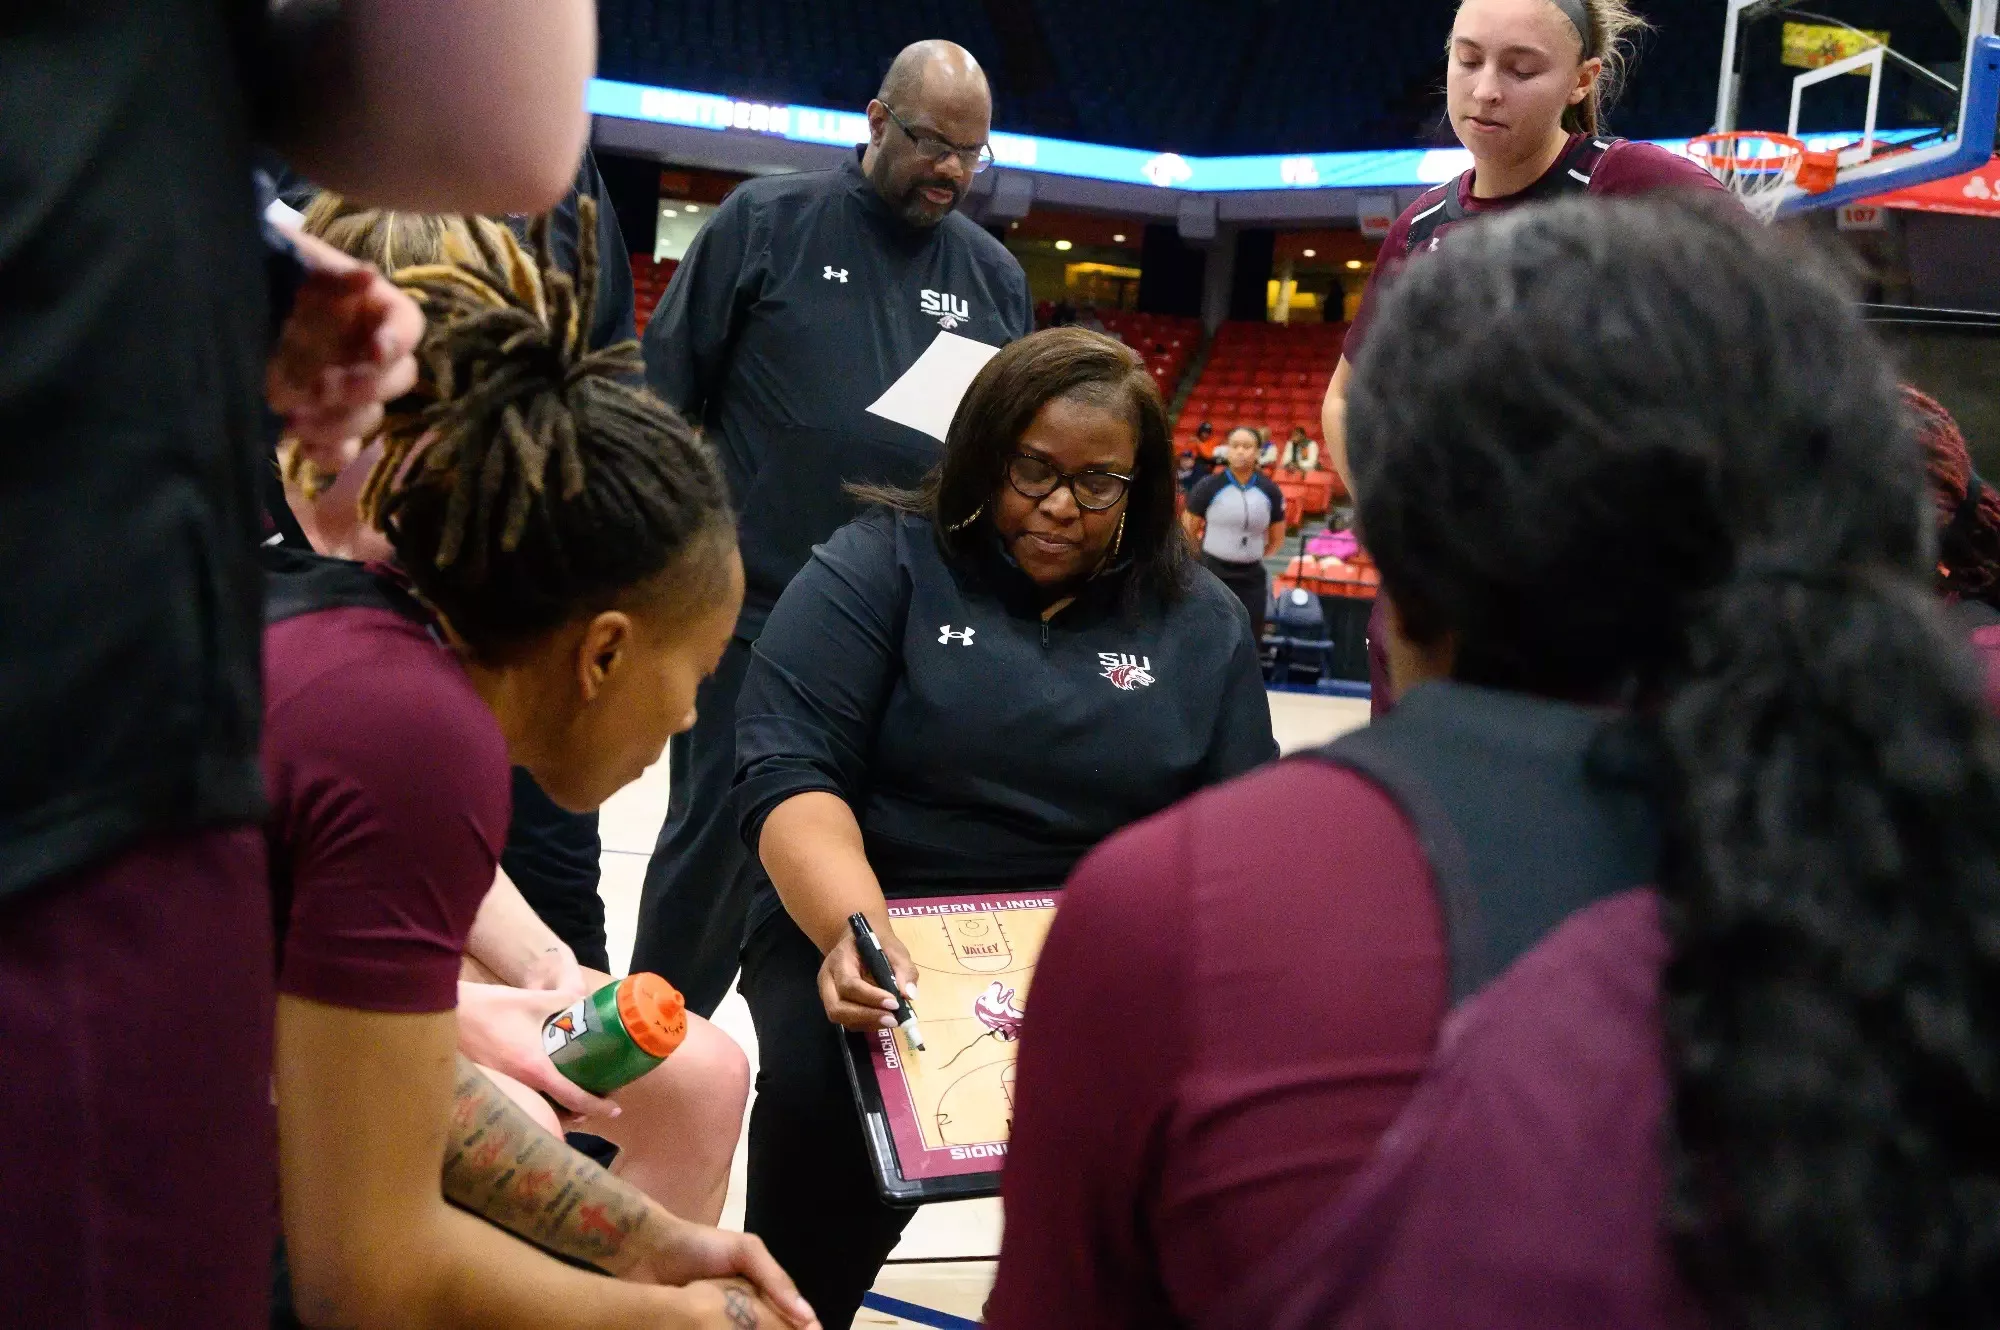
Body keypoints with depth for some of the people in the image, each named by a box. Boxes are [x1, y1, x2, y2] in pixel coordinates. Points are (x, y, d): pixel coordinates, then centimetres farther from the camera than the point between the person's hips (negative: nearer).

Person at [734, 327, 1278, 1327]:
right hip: (868, 920, -2)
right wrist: (857, 931, -29)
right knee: (827, 1092, -32)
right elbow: (789, 774, -10)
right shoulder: (880, 566, 0)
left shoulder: (1198, 619, 9)